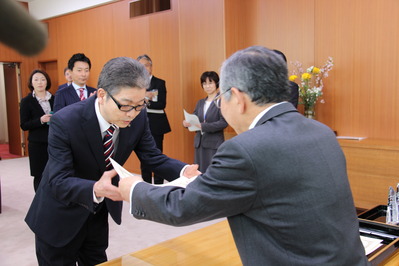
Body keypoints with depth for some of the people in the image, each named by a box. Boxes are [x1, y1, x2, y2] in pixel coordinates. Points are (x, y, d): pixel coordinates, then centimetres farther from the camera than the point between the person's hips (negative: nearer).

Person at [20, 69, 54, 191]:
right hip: (37, 145, -2)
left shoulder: (54, 98, 9)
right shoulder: (26, 101, 0)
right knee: (40, 176, 0)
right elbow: (24, 125, -3)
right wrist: (40, 120, -17)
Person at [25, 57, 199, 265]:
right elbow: (58, 181, -34)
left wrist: (184, 171, -33)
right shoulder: (65, 122, -31)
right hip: (60, 216, -4)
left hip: (99, 212, 4)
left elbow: (153, 157, -12)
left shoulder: (138, 117, -17)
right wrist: (96, 189, -55)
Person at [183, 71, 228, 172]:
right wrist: (187, 123, -10)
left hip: (214, 143, -6)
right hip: (199, 142, 6)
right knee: (200, 171, 9)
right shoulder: (200, 102, 14)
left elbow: (224, 122, -15)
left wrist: (203, 126, -23)